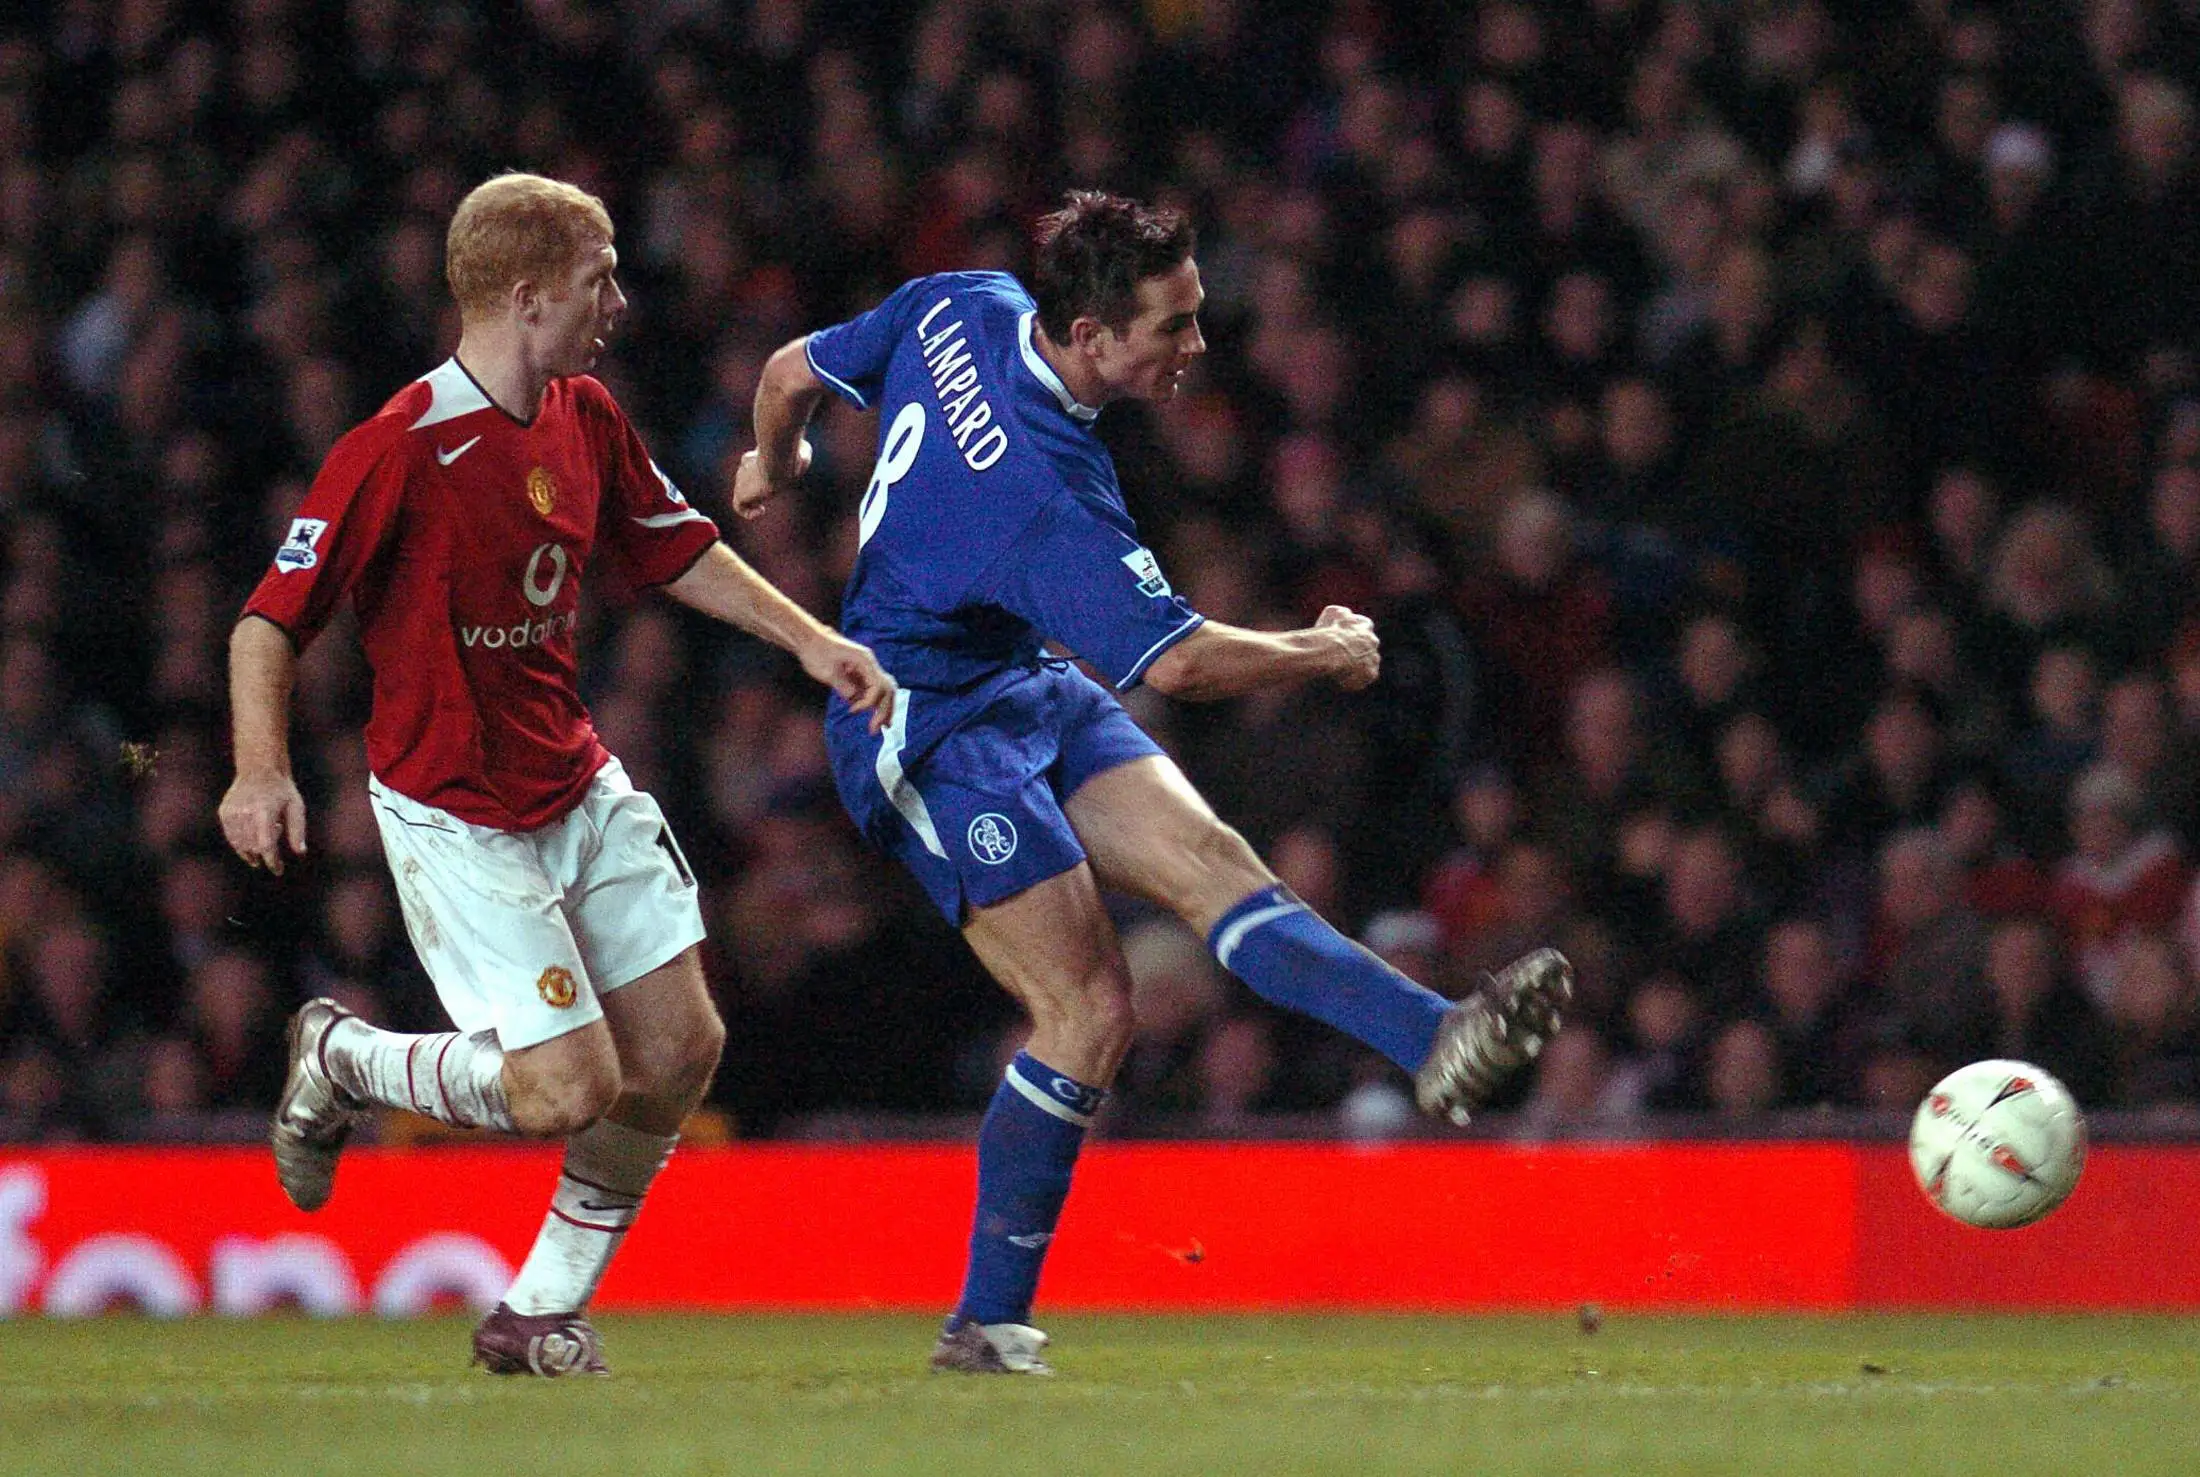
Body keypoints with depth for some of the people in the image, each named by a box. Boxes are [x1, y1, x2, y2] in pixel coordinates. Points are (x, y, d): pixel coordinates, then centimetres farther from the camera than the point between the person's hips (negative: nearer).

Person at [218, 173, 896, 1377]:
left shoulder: (585, 419, 3)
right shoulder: (401, 452, -21)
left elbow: (676, 551, 19)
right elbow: (271, 620, -18)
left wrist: (807, 640, 9)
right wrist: (262, 770, -33)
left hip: (580, 790, 8)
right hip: (457, 815, -8)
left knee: (678, 1050, 1)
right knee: (566, 1090, -13)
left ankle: (542, 1316, 17)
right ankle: (341, 1060, 15)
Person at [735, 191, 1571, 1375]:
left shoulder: (964, 305, -6)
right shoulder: (1046, 486, -30)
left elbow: (792, 373, 9)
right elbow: (1178, 662, -30)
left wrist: (772, 467, 32)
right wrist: (1331, 653, -12)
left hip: (1025, 687, 9)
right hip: (926, 731, -9)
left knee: (1204, 856, -12)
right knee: (1087, 1011, -14)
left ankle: (1436, 1041, -30)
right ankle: (986, 1322, -3)